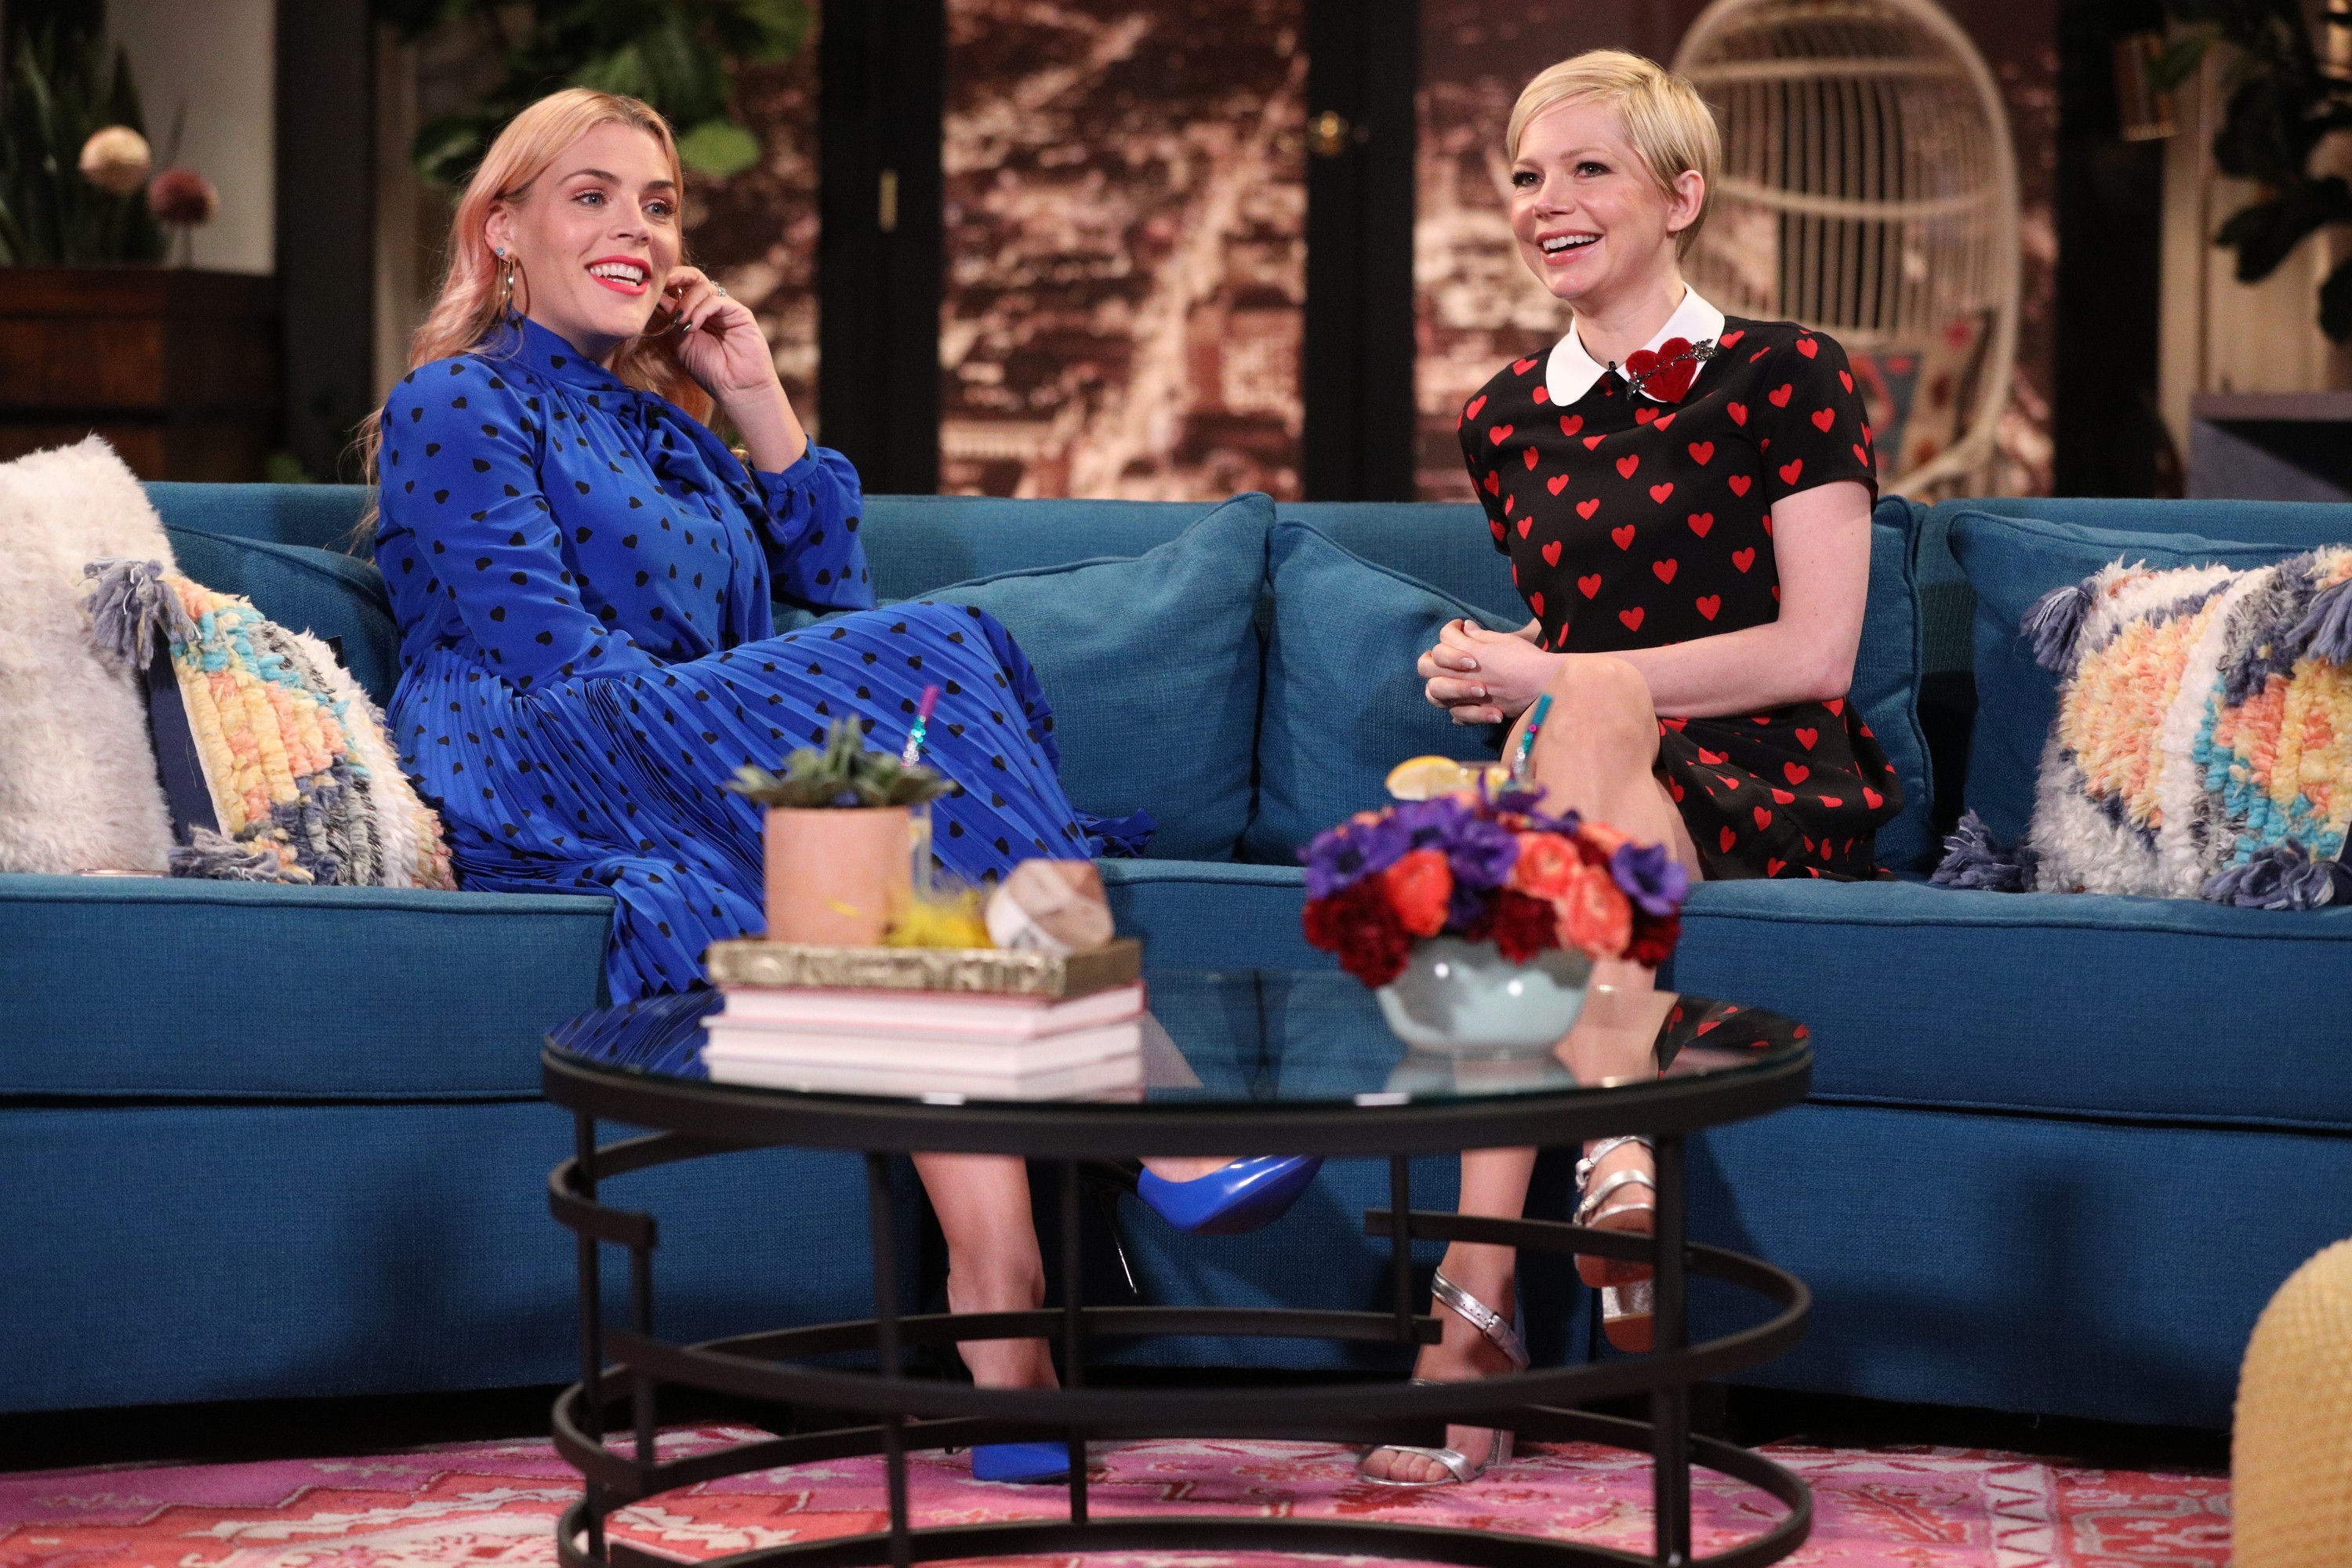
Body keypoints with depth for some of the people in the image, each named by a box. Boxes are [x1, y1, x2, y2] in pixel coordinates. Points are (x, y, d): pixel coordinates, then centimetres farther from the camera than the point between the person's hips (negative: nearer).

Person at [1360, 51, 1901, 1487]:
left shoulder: (1785, 378, 2)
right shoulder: (1509, 421, 18)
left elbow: (1814, 653, -6)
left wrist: (1555, 678, -10)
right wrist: (1500, 679, 3)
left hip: (1775, 799, -4)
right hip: (1597, 783, 4)